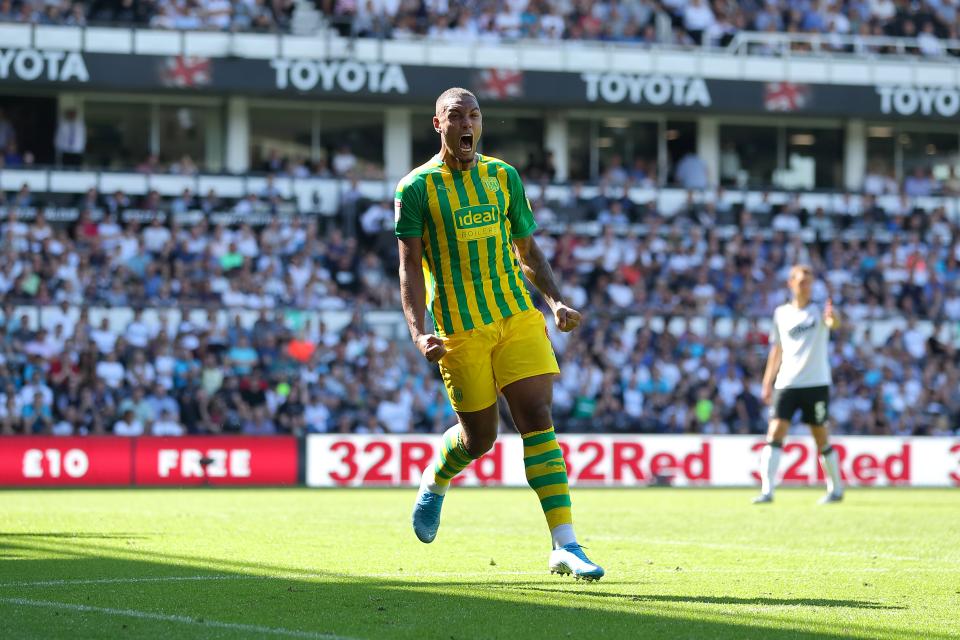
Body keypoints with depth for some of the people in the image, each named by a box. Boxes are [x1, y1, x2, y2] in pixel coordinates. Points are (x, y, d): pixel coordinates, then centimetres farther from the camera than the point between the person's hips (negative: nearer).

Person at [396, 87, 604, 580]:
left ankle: (565, 545, -13)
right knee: (480, 435, 4)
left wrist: (556, 301, 2)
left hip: (518, 317, 3)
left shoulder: (503, 176, 10)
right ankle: (434, 482, 40)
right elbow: (410, 267, -6)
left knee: (538, 418, -10)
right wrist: (418, 333, -18)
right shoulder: (417, 187, -2)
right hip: (460, 328, -3)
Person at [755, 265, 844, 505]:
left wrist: (832, 317, -47)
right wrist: (768, 381, 13)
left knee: (821, 439, 4)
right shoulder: (781, 314, 10)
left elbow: (834, 323, -23)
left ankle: (836, 489, 20)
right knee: (774, 434, -12)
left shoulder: (819, 310, 1)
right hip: (786, 384, 2)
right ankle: (767, 491, -16)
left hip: (816, 383, -2)